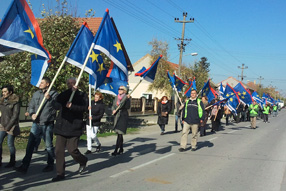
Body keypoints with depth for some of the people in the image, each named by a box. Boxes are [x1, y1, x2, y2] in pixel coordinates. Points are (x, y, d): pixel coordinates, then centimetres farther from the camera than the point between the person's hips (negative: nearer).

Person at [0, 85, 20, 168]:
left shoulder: (15, 102, -7)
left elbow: (15, 116, -10)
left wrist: (8, 127, -12)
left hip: (11, 126, -5)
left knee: (10, 144, 0)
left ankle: (12, 162, 13)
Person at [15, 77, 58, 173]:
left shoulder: (54, 94, -2)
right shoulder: (36, 94, 13)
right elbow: (31, 106, 16)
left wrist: (50, 98, -21)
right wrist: (32, 114, -2)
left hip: (47, 124, -4)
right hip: (36, 123, 4)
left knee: (49, 146, 7)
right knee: (30, 145, 0)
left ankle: (50, 164, 23)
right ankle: (24, 166, 3)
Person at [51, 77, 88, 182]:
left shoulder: (82, 95, 5)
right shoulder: (63, 94, 15)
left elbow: (84, 108, -11)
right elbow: (56, 105, -3)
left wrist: (72, 106, -24)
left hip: (74, 127, -4)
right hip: (61, 126, 4)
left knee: (72, 150, -5)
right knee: (59, 150, 0)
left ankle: (83, 162, 27)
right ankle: (60, 173, 11)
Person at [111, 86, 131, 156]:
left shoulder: (126, 97, -6)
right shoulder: (116, 97, 12)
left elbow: (128, 107, -17)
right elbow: (113, 106, 13)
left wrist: (127, 99, -28)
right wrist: (113, 110, -8)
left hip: (123, 116, -6)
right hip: (117, 116, 6)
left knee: (119, 133, -12)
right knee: (119, 134, 13)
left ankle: (116, 150, -13)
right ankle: (121, 149, 24)